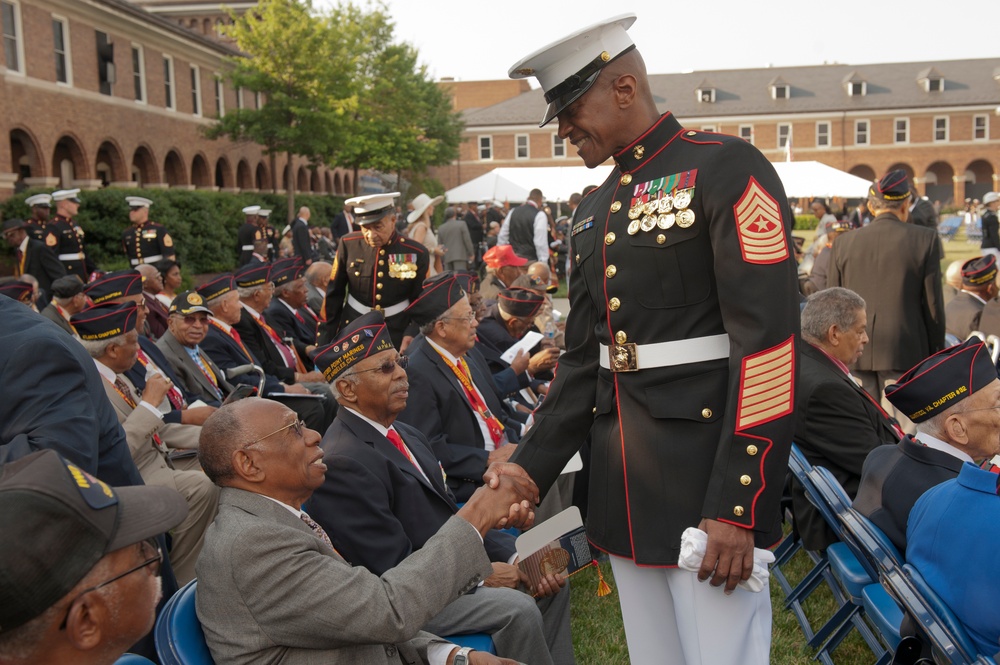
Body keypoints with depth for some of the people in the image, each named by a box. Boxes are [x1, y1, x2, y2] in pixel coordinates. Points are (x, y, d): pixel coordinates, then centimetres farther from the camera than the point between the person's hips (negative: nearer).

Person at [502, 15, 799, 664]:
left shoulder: (724, 167, -9)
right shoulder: (594, 210, 14)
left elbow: (767, 342, -16)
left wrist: (738, 507, -19)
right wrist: (527, 472, 9)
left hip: (706, 482, -7)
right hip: (623, 486, 7)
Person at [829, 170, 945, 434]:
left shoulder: (844, 243, 3)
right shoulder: (925, 239, -5)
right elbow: (933, 303, -2)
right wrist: (936, 351, 9)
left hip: (854, 353, 3)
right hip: (905, 353, -3)